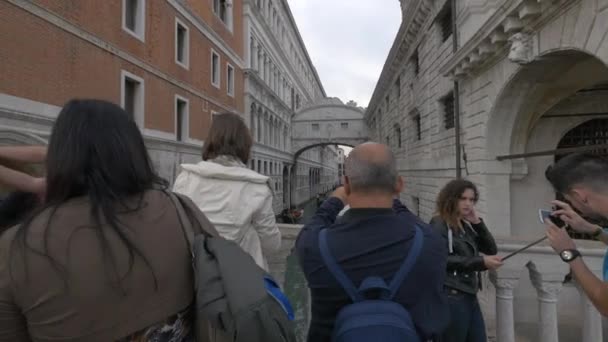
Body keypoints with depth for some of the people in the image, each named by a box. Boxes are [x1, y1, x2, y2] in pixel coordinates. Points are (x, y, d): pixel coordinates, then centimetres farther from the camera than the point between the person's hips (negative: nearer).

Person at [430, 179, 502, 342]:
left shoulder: (467, 226, 14)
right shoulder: (439, 224, -9)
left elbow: (492, 249, 9)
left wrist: (477, 222, -1)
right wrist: (481, 262, -19)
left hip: (470, 296, 8)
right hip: (451, 297, -7)